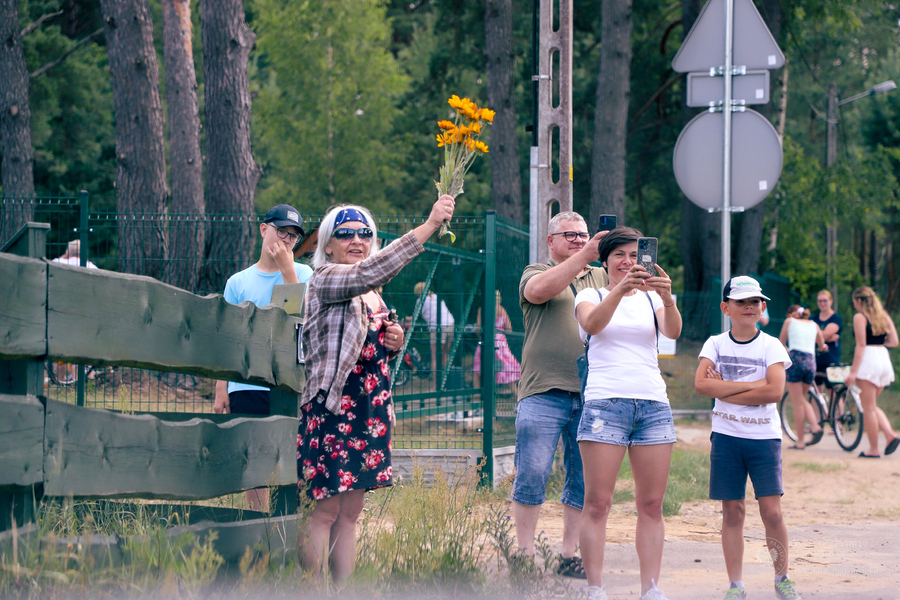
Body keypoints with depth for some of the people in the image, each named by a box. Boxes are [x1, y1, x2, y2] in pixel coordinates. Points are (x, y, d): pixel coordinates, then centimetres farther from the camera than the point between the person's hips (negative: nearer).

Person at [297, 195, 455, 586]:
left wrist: (393, 344, 4)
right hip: (329, 409, -8)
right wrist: (429, 226, -31)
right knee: (323, 511, -8)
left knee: (350, 513, 9)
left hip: (368, 412, 8)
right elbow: (370, 271, -28)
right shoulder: (325, 280, -9)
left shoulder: (372, 295, 17)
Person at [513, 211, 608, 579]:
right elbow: (540, 289, -16)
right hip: (544, 392, -4)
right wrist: (585, 256, -22)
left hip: (590, 393, 4)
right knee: (532, 475, -6)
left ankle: (569, 555, 13)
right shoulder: (537, 272, 7)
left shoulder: (602, 277, 20)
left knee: (583, 480, 5)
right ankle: (525, 555, 1)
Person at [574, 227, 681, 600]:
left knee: (651, 505, 1)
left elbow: (672, 331, -5)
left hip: (653, 404, 3)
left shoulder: (652, 298, 14)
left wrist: (667, 299, -26)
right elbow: (592, 324, -15)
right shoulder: (591, 296, 8)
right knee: (597, 503, -7)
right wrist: (620, 290, -31)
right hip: (605, 402, -3)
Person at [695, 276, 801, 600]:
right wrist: (752, 385, -14)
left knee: (772, 511, -7)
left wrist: (725, 391, -11)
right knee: (732, 512, 2)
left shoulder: (771, 346, 0)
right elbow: (701, 384, -10)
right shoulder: (715, 344, 5)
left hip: (764, 437, -1)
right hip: (726, 436, 1)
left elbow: (774, 391, -14)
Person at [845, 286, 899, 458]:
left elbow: (861, 345, -12)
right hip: (884, 359, 7)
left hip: (868, 359, -7)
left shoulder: (860, 317, -6)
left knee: (868, 407, 0)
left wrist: (853, 371, -13)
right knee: (873, 405, 19)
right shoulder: (884, 316, 13)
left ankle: (873, 449, 2)